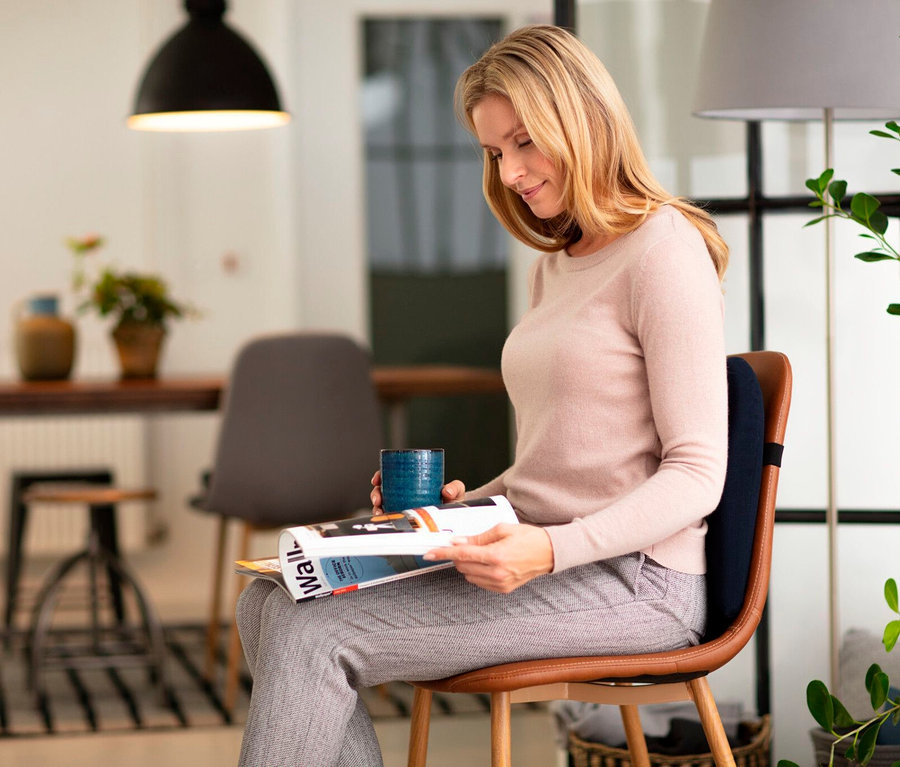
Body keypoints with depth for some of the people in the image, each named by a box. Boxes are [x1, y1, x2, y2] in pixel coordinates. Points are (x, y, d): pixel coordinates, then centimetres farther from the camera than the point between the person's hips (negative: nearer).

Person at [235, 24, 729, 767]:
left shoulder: (664, 251, -9)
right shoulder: (556, 263, 19)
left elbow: (696, 474, -14)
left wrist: (552, 551, -26)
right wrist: (462, 503, 5)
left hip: (632, 579, -9)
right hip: (545, 560, 9)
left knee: (314, 637, -21)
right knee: (270, 602, -9)